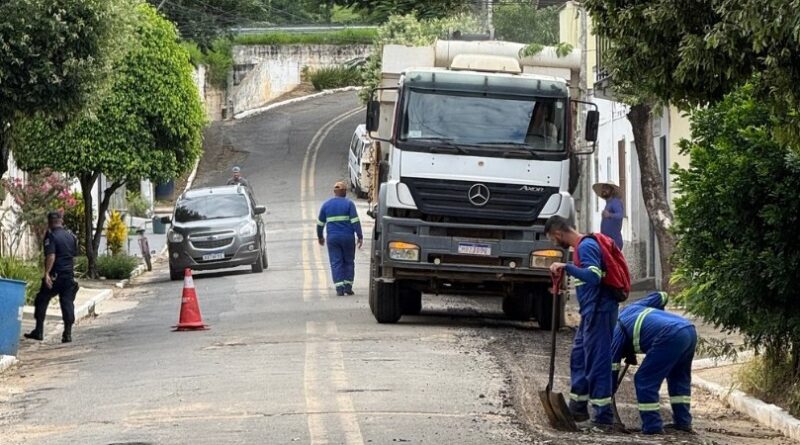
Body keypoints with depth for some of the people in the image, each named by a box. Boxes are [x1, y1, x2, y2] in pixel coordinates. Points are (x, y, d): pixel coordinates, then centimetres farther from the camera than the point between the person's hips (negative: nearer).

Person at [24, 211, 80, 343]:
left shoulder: (51, 236, -11)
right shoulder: (71, 236, 9)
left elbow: (51, 256, -22)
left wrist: (47, 273, -26)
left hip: (55, 275, -5)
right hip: (69, 275, 5)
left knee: (41, 301, 7)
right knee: (67, 303, 4)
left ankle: (39, 331, 7)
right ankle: (67, 333, 0)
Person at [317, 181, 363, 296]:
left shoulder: (326, 205, 6)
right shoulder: (348, 203, -3)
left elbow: (320, 223, 11)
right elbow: (355, 221, -9)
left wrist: (320, 237, 25)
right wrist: (360, 236, -6)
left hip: (333, 238, 2)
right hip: (347, 238, -2)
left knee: (336, 263, 3)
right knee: (349, 262, 11)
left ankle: (339, 288, -6)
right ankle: (348, 286, 7)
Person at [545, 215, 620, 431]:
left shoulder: (585, 247, -16)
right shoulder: (582, 245, 15)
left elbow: (594, 276, -31)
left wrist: (566, 267, -34)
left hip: (599, 312, -11)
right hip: (591, 312, 11)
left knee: (597, 364, -9)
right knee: (579, 358, 18)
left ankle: (604, 418, -8)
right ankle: (578, 409, 27)